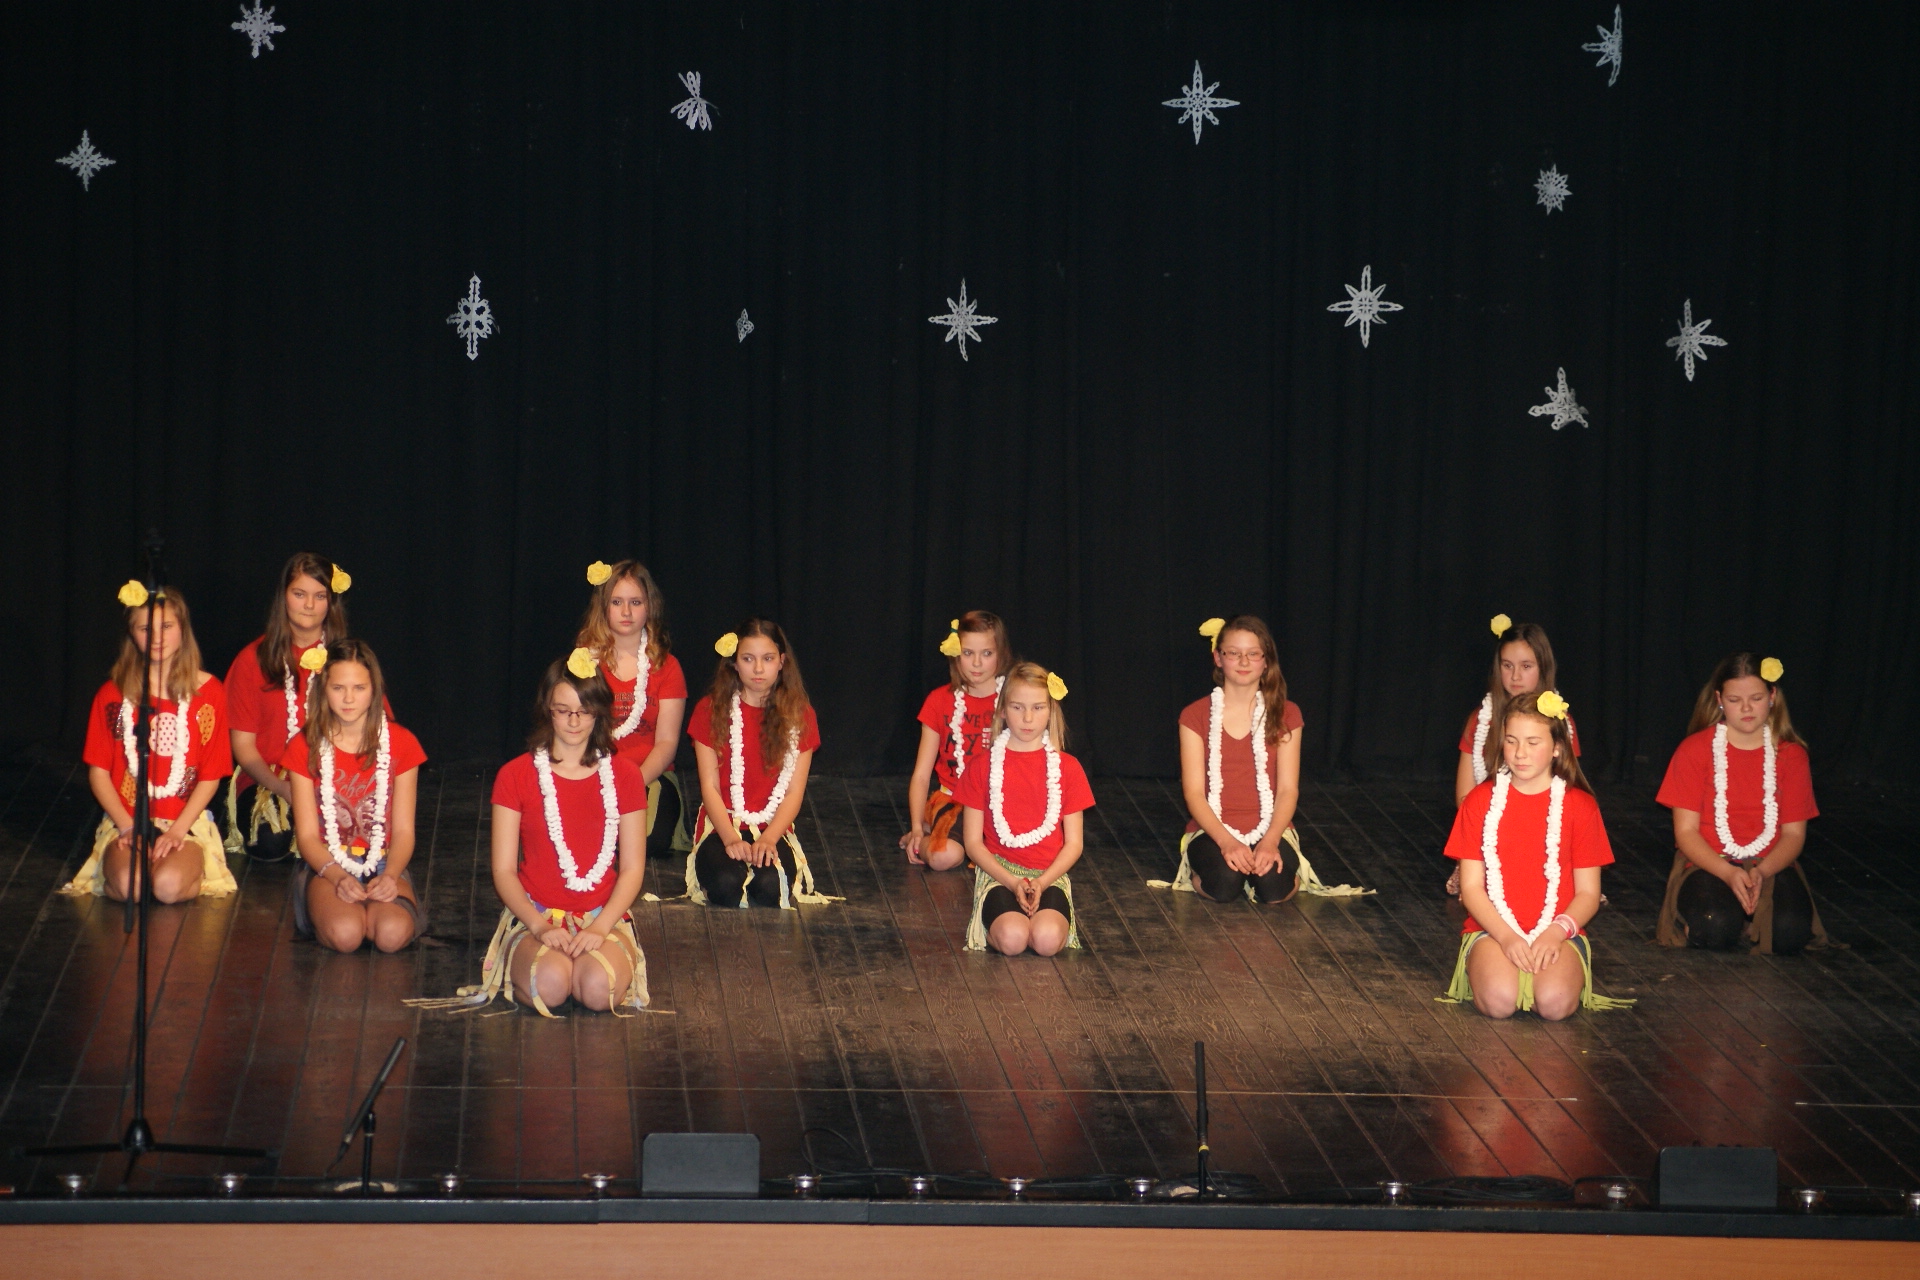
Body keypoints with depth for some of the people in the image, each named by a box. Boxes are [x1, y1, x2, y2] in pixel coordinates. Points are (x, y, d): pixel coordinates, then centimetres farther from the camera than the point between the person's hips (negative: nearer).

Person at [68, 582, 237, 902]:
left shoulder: (208, 692, 3)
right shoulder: (113, 694, 8)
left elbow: (211, 776, 2)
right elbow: (98, 771, 7)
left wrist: (177, 830, -10)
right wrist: (127, 826, -6)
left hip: (187, 824, -1)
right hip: (125, 820, 1)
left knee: (169, 885, -32)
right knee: (128, 885, -32)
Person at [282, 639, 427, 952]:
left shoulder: (400, 744, 4)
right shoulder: (306, 748, 3)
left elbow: (403, 830, 3)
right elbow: (307, 835, -1)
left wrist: (389, 876, -19)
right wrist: (338, 877, -21)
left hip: (384, 864, 1)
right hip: (326, 865, 0)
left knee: (393, 934, -34)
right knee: (345, 934, -34)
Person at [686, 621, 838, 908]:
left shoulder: (799, 715, 7)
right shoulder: (711, 710, 5)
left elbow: (794, 792, 2)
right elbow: (709, 787, -1)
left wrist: (768, 838, -15)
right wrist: (731, 838, -16)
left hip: (774, 830, 1)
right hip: (721, 827, -1)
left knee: (770, 885, -33)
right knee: (726, 884, -35)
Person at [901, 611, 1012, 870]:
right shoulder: (940, 701, 4)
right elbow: (921, 774, 3)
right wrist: (916, 829, -9)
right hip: (951, 799, -1)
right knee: (944, 856, -34)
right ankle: (923, 837, 2)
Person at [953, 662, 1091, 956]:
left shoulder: (1067, 768, 8)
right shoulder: (982, 767, 6)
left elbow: (1074, 843, 7)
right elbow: (973, 841, 4)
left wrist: (1041, 882, -11)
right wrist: (1012, 882, -11)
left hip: (1050, 875, 1)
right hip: (998, 873, -1)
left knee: (1047, 939, -32)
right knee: (1012, 939, -33)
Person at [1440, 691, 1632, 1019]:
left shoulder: (1580, 805, 5)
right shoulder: (1481, 801, 7)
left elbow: (1588, 893, 5)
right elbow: (1471, 886, 2)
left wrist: (1557, 932, -15)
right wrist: (1505, 935, -14)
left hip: (1557, 933, 0)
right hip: (1492, 930, 0)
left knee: (1555, 1002, -31)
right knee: (1499, 1000, -32)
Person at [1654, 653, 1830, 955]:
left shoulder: (1791, 755, 5)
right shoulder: (1695, 750, -1)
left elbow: (1794, 833, 2)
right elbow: (1686, 831, -5)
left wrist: (1762, 872, -18)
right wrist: (1728, 873, -21)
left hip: (1771, 865, 2)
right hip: (1708, 864, -2)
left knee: (1790, 933, -29)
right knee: (1715, 930, -34)